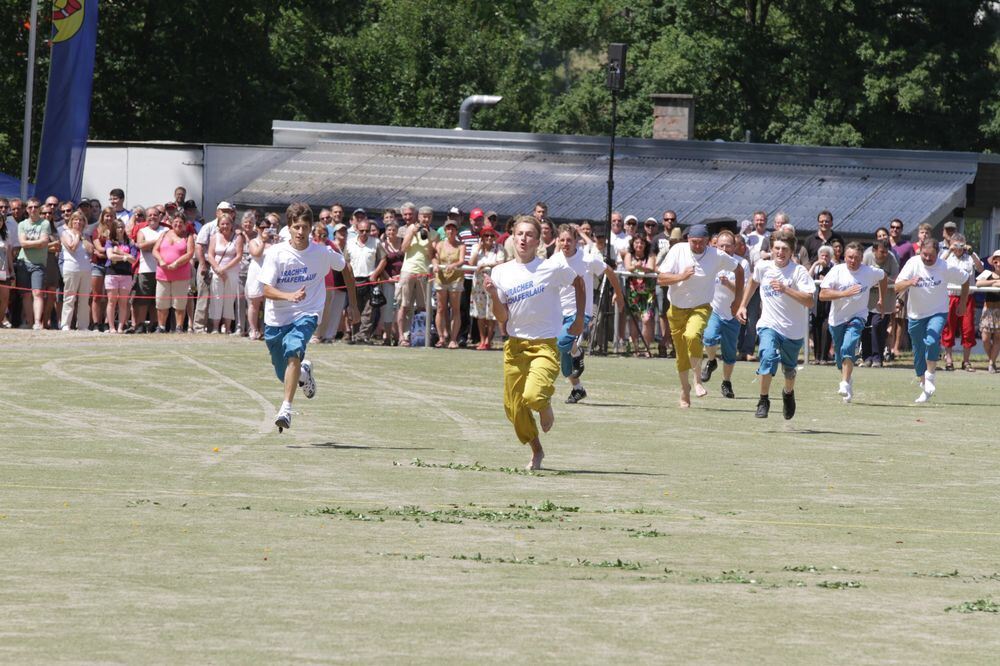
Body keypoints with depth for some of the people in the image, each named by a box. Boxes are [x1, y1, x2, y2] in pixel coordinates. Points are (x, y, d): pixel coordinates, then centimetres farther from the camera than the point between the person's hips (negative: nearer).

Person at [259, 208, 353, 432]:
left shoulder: (323, 253, -7)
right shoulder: (275, 253, -11)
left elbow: (344, 267, 14)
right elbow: (267, 290, -16)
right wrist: (289, 296, -36)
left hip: (306, 315, -2)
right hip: (276, 319, 2)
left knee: (293, 351, -32)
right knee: (284, 375, 13)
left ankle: (286, 409, -33)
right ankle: (304, 372, 51)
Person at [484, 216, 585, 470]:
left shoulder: (553, 267, -6)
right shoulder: (501, 272, 3)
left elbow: (578, 283, 14)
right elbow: (502, 318, 3)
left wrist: (580, 319, 12)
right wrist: (493, 295, -15)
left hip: (545, 344, -4)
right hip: (515, 344, 4)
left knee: (533, 396, -26)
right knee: (514, 408, 4)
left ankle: (545, 406, 11)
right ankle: (536, 451, 28)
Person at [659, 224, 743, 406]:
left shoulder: (717, 256, -9)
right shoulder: (678, 251, -9)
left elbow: (738, 269, 8)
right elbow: (660, 279, -13)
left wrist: (738, 299, 8)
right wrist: (681, 277, -29)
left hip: (701, 307, -2)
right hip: (677, 308, 2)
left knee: (692, 336, -32)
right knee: (681, 355, 8)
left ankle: (698, 379, -15)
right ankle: (685, 390, 30)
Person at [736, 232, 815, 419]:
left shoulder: (798, 271, -15)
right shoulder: (762, 267, -3)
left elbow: (809, 301, -25)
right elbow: (753, 281, 22)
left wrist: (785, 289, -33)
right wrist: (743, 305, 21)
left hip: (793, 330, -1)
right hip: (769, 325, 1)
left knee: (789, 369, 15)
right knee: (768, 357, -26)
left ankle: (788, 393, 49)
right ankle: (763, 400, -14)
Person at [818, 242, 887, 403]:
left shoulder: (870, 272, -7)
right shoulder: (837, 271, -13)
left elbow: (883, 277, 18)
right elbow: (822, 294, -20)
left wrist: (881, 299, 21)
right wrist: (844, 293, -30)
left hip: (858, 316, -2)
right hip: (837, 318, 2)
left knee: (848, 348, -26)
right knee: (839, 355, 14)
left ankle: (845, 384, -30)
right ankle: (847, 378, 42)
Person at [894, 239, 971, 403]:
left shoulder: (946, 268, -13)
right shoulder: (913, 263, -13)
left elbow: (965, 279, 5)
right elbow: (898, 287, -21)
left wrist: (962, 302, 7)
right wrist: (909, 282, -41)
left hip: (938, 312, -2)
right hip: (916, 315, 2)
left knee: (932, 341, -29)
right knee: (919, 353, 10)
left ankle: (930, 376, -13)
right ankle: (924, 387, 28)